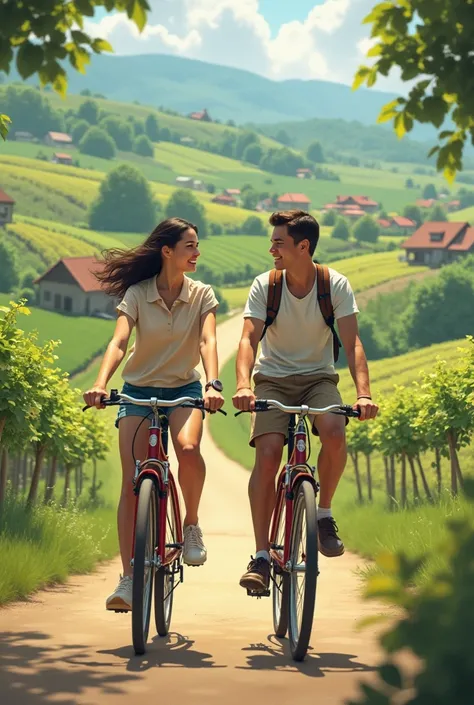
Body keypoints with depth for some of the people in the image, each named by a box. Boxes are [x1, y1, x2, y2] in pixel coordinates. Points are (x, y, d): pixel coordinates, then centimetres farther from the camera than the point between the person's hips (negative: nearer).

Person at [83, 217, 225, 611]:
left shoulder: (201, 295, -3)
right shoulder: (137, 294, -7)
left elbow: (207, 341, -16)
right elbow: (119, 342, -19)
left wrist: (213, 384, -35)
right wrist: (100, 384, -36)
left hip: (183, 389, 0)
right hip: (139, 389, 0)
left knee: (188, 448, -33)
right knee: (132, 482, -10)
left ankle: (192, 524, -6)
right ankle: (128, 579, -7)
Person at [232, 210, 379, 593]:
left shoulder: (336, 285, -10)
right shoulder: (264, 286, -9)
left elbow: (352, 343, -16)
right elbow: (249, 338, -17)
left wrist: (364, 393, -31)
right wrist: (243, 385, -36)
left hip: (319, 377, 0)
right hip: (273, 379, 0)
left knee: (335, 432, -32)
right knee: (267, 454, -21)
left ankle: (324, 514, -5)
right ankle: (261, 556, -16)